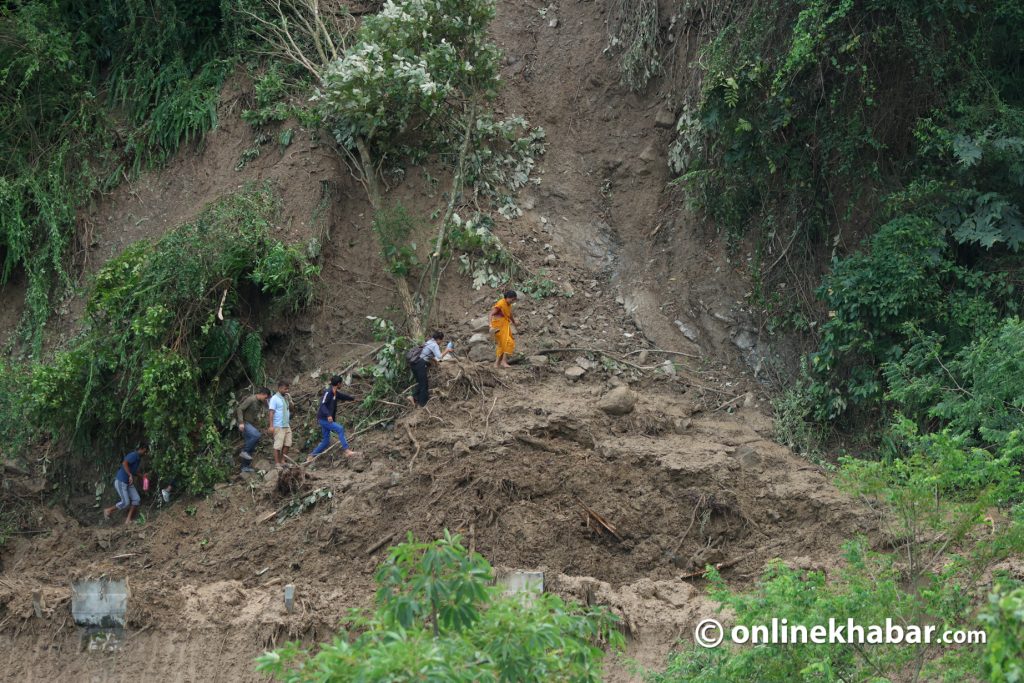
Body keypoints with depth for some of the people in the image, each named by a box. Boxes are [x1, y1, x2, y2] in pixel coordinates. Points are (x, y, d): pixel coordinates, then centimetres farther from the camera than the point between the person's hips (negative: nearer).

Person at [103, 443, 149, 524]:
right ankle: (108, 511, 11)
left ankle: (128, 520, 2)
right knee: (125, 502, -10)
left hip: (128, 483, 10)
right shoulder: (134, 455, -16)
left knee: (136, 499, -1)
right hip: (120, 481, -10)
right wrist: (130, 475, -35)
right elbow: (124, 463, -32)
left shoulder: (138, 458, 14)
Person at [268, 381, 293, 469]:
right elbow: (271, 412, -13)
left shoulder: (285, 397, 13)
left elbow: (290, 408, 16)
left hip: (287, 425, 7)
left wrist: (289, 401, -2)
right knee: (278, 445, -5)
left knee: (287, 444, 5)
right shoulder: (275, 398, -8)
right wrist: (271, 426, -19)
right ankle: (277, 463, -1)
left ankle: (282, 461, 13)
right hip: (278, 426, -7)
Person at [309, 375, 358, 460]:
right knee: (340, 429, -21)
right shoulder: (328, 392, -14)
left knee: (326, 441, 8)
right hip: (323, 419, -10)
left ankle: (311, 457, 16)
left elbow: (343, 396, 34)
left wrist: (353, 398, 50)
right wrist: (328, 415, -38)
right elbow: (322, 405, -24)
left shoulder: (336, 393, 13)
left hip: (328, 420, 10)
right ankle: (347, 451, -26)